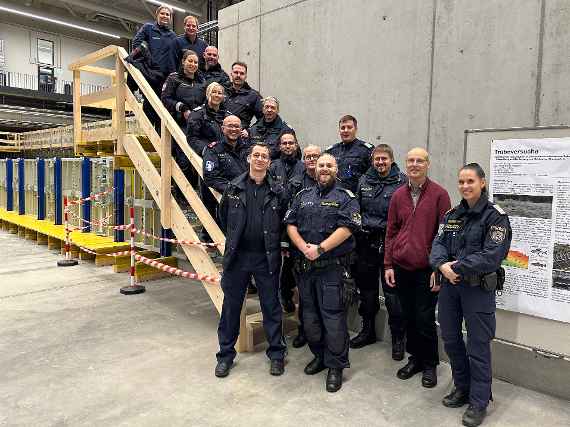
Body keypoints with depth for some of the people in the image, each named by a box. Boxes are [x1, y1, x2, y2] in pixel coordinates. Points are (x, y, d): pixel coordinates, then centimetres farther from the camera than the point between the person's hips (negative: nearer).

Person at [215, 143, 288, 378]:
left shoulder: (278, 191, -1)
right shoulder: (233, 188, 2)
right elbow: (223, 216, 15)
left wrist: (271, 240, 9)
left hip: (266, 258, -1)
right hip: (237, 256, 1)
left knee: (271, 306, 9)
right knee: (231, 306, 9)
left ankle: (276, 353, 24)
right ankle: (226, 354, 25)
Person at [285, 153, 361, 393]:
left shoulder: (346, 197, 2)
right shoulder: (303, 196, 14)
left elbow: (346, 228, -11)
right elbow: (290, 225, 6)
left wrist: (320, 249, -17)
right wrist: (304, 248, -11)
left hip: (333, 267, -4)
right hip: (305, 266, 5)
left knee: (333, 316, -2)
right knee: (309, 314, 14)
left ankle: (336, 366, 14)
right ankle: (319, 355, 33)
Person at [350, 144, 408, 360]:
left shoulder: (402, 181, -3)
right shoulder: (364, 181, 10)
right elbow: (356, 210, 16)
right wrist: (356, 235, 12)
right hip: (366, 243, 4)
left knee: (392, 292, 1)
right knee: (367, 289, 15)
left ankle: (398, 338, 17)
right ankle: (368, 330, 32)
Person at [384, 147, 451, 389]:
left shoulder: (439, 194, -5)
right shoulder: (398, 195, 7)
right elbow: (391, 231, 9)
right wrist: (388, 264, 5)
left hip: (426, 269, -4)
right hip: (401, 268, 4)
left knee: (425, 319, 4)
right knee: (408, 317, 14)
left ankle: (430, 364, 24)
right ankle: (415, 358, 32)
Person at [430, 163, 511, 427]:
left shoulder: (495, 216, -9)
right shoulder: (452, 214, 10)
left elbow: (492, 255, -18)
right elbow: (438, 244, 3)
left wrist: (457, 268, -18)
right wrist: (442, 265, -16)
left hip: (478, 288, -6)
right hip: (449, 285, 6)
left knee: (477, 345, 3)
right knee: (450, 338, 15)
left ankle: (479, 402, 20)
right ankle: (462, 388, 36)